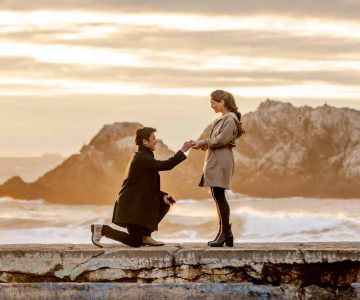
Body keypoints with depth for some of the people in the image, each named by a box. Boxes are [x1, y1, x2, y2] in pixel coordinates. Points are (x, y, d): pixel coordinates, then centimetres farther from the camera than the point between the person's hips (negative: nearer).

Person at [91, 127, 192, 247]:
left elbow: (149, 186, 19)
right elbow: (166, 165, -25)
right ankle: (102, 229, -1)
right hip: (131, 206, -10)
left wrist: (163, 196, 4)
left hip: (139, 203, 10)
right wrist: (182, 151, -16)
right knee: (135, 242, -10)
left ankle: (145, 236, 10)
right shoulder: (141, 157, -16)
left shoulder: (143, 157, 17)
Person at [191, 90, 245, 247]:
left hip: (221, 161, -10)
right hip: (215, 161, 10)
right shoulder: (222, 119, 19)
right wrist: (203, 144, 5)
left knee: (219, 196, -10)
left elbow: (221, 140, -16)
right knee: (218, 196, 8)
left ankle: (226, 233, -8)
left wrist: (203, 143, -9)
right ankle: (224, 234, 10)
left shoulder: (230, 119, -10)